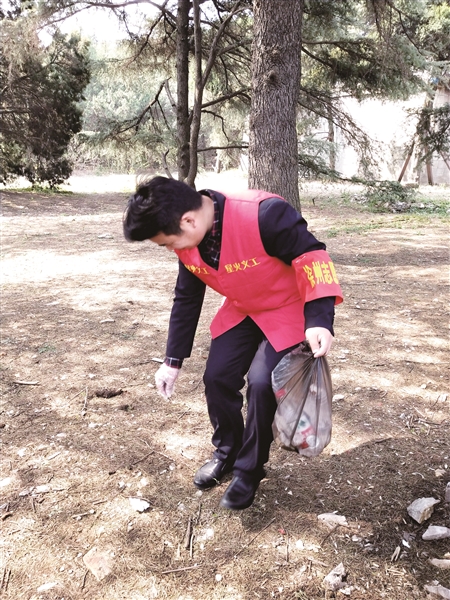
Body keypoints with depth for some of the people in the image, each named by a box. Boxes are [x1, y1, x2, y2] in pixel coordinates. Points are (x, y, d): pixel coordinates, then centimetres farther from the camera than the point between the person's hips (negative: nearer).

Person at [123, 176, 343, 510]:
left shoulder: (264, 215, -36)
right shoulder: (187, 241, -12)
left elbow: (310, 256, -27)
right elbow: (186, 299, 0)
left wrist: (319, 320, -38)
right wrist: (173, 361, 3)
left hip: (288, 311, -6)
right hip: (242, 311, 6)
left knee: (261, 383, -16)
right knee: (217, 378, 1)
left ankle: (250, 470, 8)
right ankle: (227, 452, 27)